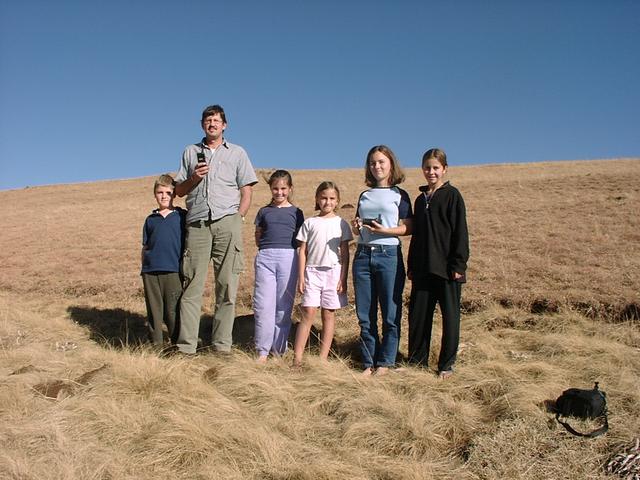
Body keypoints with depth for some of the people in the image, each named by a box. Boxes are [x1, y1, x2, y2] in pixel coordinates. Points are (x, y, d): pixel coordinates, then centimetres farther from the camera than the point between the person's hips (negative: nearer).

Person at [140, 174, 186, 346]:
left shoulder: (182, 216, 5)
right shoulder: (150, 219, 13)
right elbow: (145, 247, 17)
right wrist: (143, 268, 11)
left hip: (173, 271, -3)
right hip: (150, 271, 3)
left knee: (173, 309, -2)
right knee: (154, 309, 8)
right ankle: (155, 343, 17)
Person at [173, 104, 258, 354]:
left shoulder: (237, 153, 16)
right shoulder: (190, 152, 20)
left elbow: (246, 192, 10)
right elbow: (179, 191, 19)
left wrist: (237, 219, -2)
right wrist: (194, 178, 0)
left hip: (227, 223, -1)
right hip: (197, 224, 1)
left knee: (227, 286, -3)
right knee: (192, 285, -5)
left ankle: (222, 345, 2)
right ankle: (186, 345, -4)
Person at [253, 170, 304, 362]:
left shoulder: (296, 212, 12)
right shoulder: (264, 211, 15)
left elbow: (301, 240, 11)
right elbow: (258, 238, 17)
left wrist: (285, 243, -3)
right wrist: (270, 244, 2)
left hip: (288, 258, 0)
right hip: (265, 257, 1)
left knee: (284, 306, 4)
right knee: (263, 305, -5)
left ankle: (279, 349, 14)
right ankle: (262, 350, 2)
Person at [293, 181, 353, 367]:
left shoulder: (341, 224, 7)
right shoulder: (310, 223, 7)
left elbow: (345, 253, 5)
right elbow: (302, 251, 7)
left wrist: (343, 279, -1)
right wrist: (301, 277, 1)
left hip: (333, 272, 0)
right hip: (312, 271, 0)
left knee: (329, 314, 4)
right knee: (308, 312, -6)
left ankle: (323, 358, 9)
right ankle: (297, 357, -5)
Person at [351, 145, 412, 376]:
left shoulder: (399, 195, 4)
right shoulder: (365, 195, 17)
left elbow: (407, 228, -3)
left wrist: (384, 230, -17)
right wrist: (356, 227, 0)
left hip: (389, 255, -4)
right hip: (363, 254, 5)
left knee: (390, 314, 0)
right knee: (364, 314, 5)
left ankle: (385, 361, 11)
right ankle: (369, 361, 15)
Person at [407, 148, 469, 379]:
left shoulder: (452, 195, -3)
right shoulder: (420, 199, 14)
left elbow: (460, 232, -8)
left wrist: (458, 265, -13)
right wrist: (411, 266, 14)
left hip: (446, 268, -5)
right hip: (423, 269, 5)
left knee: (450, 317, 4)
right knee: (417, 315, 8)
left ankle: (446, 364, 15)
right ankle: (417, 360, 21)